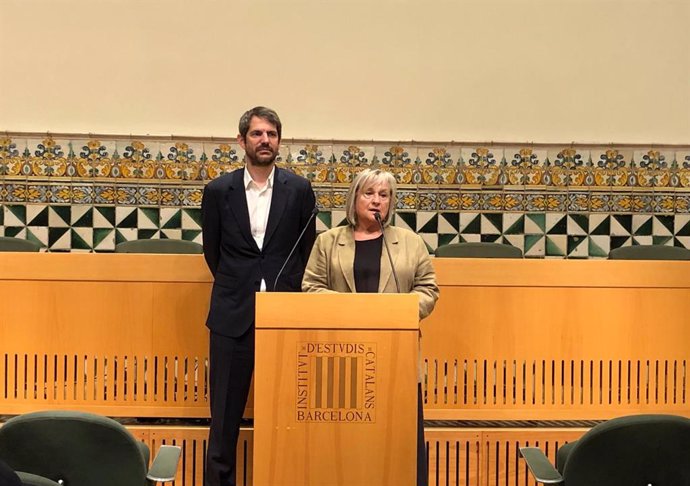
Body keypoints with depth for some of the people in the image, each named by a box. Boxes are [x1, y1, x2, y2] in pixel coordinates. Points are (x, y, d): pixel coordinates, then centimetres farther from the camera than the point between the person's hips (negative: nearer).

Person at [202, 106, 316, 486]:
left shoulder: (298, 190, 2)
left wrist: (287, 291, 11)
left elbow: (306, 249, 11)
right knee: (225, 412, 5)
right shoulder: (218, 191, 2)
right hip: (233, 315, 0)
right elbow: (212, 250, 12)